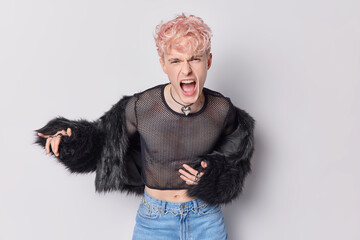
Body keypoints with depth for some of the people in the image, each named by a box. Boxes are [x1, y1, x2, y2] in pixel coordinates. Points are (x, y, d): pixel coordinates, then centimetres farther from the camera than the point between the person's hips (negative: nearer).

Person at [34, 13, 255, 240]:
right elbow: (105, 142, -2)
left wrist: (212, 174, -11)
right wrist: (71, 138, -18)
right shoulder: (141, 107, -18)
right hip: (155, 221, -1)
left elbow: (233, 157, 6)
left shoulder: (223, 110, -12)